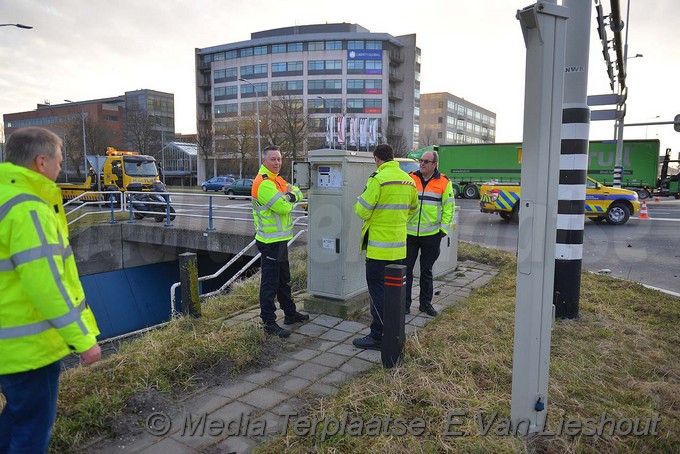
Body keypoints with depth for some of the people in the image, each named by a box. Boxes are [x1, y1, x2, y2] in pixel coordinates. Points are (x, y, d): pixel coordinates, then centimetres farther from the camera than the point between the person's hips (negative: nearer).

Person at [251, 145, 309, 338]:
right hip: (270, 241, -10)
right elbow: (283, 207, -26)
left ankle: (290, 313, 36)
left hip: (280, 239, 10)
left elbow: (298, 193, 7)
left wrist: (290, 195, -15)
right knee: (270, 283, -2)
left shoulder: (277, 179, 14)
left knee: (283, 279, 21)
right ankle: (269, 323, 6)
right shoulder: (263, 183, -19)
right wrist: (288, 197, -4)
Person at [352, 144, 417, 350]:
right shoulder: (408, 180, 8)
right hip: (400, 246, 7)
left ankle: (377, 337, 7)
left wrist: (359, 200, 6)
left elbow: (362, 211, -14)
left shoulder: (378, 180, -15)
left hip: (379, 247, -7)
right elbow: (411, 208, 19)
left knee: (378, 291, 0)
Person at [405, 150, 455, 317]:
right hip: (409, 233, 1)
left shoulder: (444, 182, 1)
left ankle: (426, 303, 25)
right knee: (406, 269, 4)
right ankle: (405, 303, 15)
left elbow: (449, 207, 4)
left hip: (431, 234, 0)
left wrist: (444, 229, -2)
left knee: (426, 271, 12)